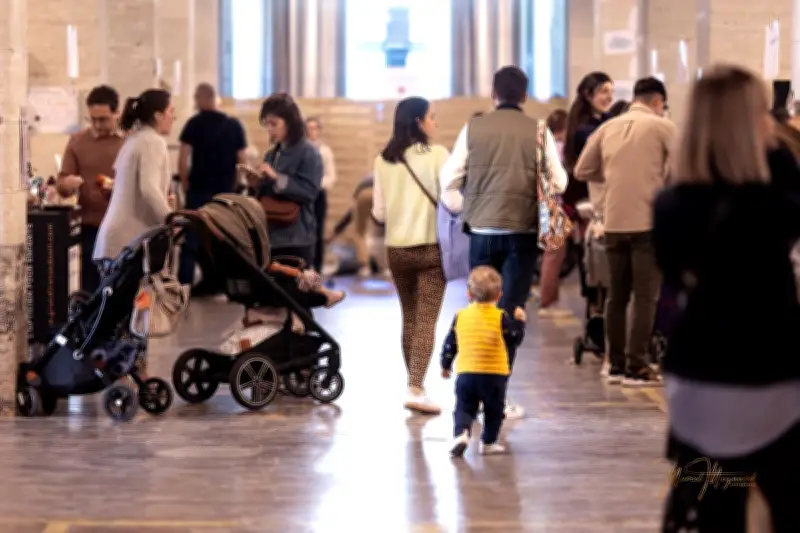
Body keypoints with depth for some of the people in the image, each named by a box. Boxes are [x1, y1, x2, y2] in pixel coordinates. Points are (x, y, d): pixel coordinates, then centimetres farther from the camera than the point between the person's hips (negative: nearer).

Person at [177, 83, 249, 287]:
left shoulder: (194, 124, -5)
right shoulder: (234, 126, 2)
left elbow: (183, 159, -8)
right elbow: (243, 161, 3)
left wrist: (185, 183, 6)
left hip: (199, 190, -2)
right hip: (226, 191, 2)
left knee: (191, 239, 2)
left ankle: (183, 285, -3)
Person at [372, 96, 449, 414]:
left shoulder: (383, 160, 2)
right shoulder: (437, 155, -9)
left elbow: (378, 213, 5)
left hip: (397, 249, 4)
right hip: (431, 247, -4)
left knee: (409, 319, 16)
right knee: (426, 321, -3)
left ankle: (414, 384, 23)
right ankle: (416, 389, -13)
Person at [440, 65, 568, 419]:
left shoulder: (473, 129, 2)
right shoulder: (538, 131, -3)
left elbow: (449, 181, 3)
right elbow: (558, 182, 0)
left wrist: (463, 210, 17)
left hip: (481, 231, 2)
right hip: (522, 231, -2)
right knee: (511, 312, 1)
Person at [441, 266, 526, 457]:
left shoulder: (460, 316, 3)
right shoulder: (501, 318, -6)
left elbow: (450, 344, 8)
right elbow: (515, 339, 0)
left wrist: (445, 366, 23)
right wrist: (520, 321, 17)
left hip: (465, 374, 2)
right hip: (494, 375, -1)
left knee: (463, 408, 5)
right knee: (494, 410, 16)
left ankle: (460, 433, -20)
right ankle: (488, 442, 19)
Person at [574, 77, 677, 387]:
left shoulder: (608, 127, 10)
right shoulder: (661, 126, -2)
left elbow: (582, 171, 12)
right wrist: (664, 183, 12)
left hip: (613, 222, 5)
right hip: (647, 221, -4)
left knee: (617, 296, 12)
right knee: (645, 297, -1)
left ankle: (616, 365, 16)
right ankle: (636, 368, -3)